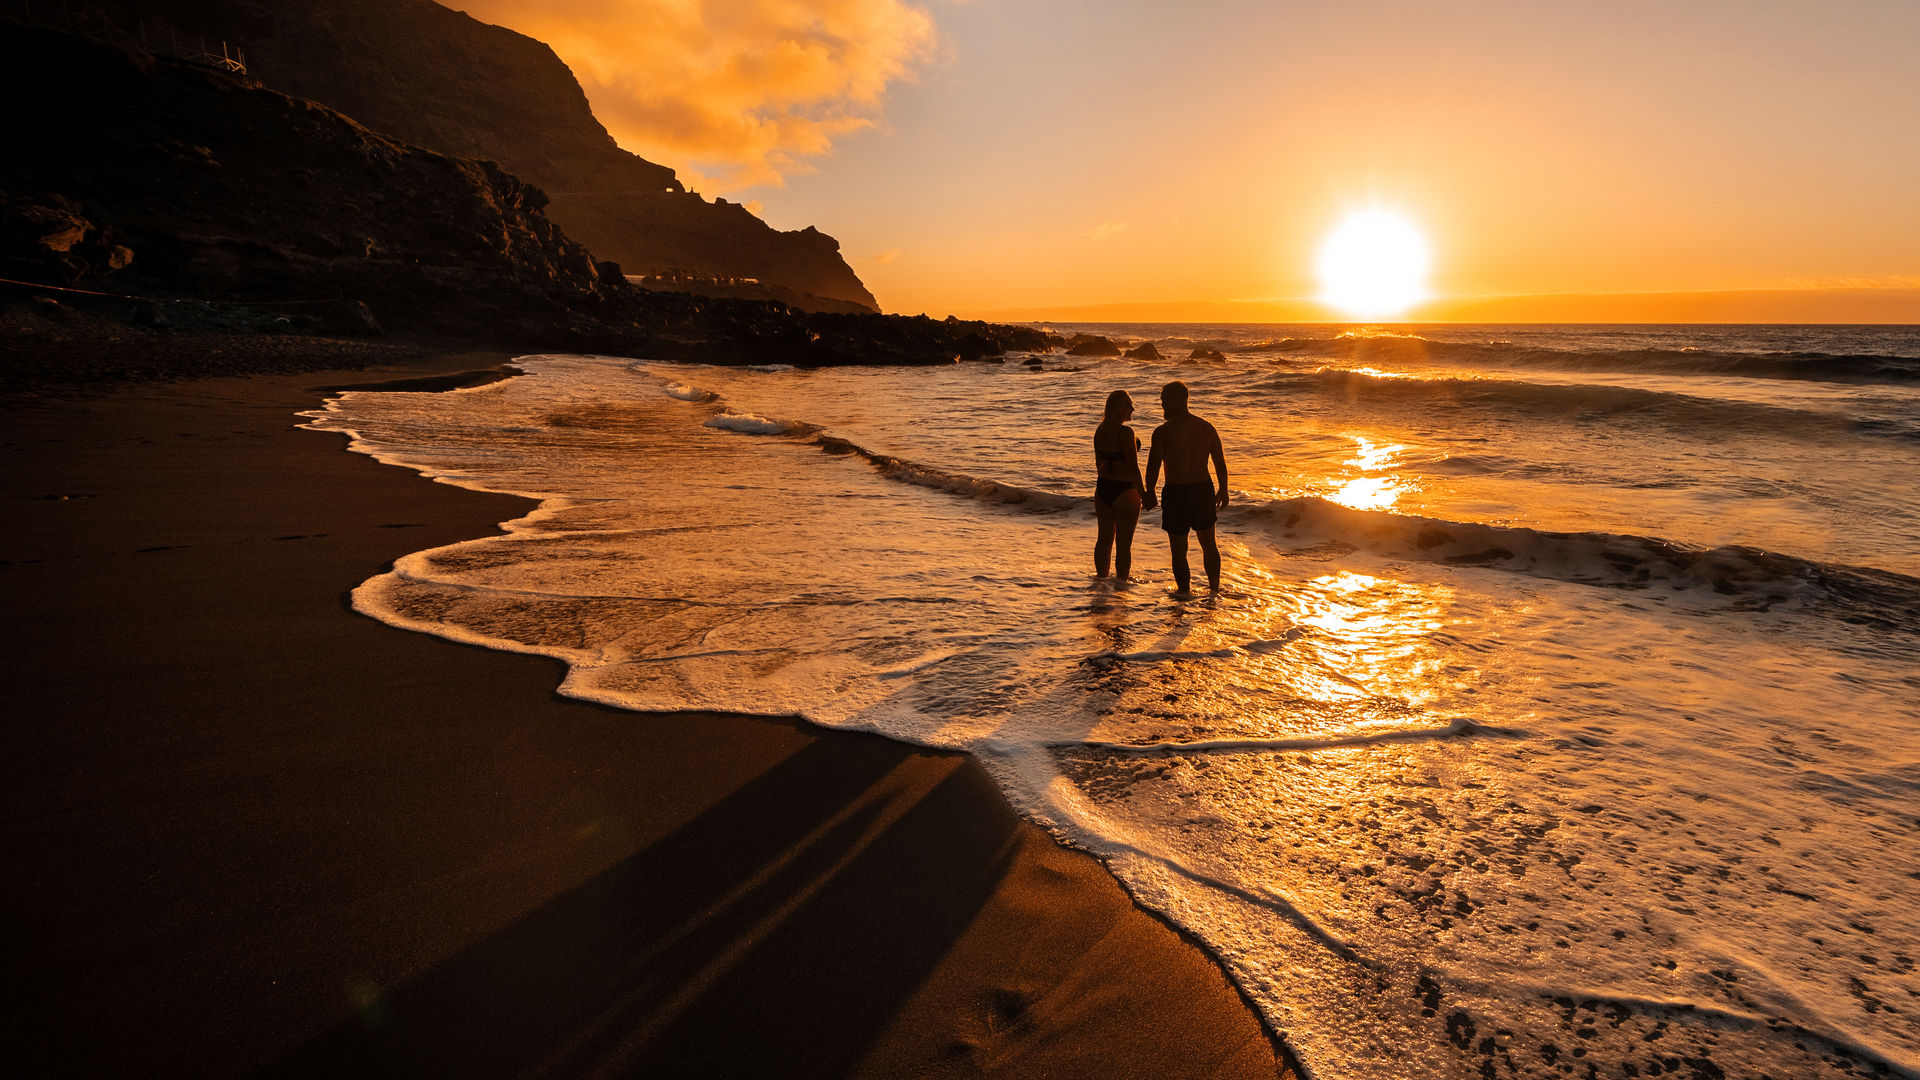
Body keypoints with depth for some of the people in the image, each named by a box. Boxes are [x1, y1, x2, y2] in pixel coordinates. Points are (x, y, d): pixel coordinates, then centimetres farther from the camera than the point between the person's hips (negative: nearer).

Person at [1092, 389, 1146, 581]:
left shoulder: (1100, 431, 4)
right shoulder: (1125, 433, -19)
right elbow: (1133, 468, -19)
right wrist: (1143, 494, -11)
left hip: (1102, 489, 7)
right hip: (1124, 491, -7)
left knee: (1104, 538, 17)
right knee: (1123, 543, 4)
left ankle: (1101, 576, 27)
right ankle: (1121, 580, 11)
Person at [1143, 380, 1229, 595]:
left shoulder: (1163, 432, -13)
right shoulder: (1207, 428, 1)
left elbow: (1153, 467, -12)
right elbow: (1220, 463, 7)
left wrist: (1149, 493, 3)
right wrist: (1223, 490, 20)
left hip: (1176, 493, -5)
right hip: (1203, 490, 5)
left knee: (1179, 550, 7)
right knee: (1209, 544, 22)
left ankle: (1185, 592, 13)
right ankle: (1215, 589, 31)